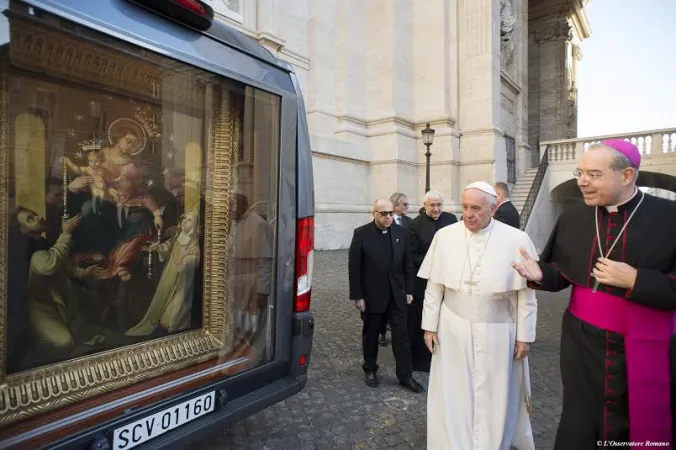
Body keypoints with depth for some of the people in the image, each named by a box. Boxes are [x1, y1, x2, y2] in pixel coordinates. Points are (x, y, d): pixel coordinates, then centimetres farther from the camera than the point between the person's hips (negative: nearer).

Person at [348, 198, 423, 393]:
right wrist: (357, 296, -10)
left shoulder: (402, 233, -1)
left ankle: (405, 375, 20)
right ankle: (370, 369, 33)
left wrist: (409, 290, 4)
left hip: (397, 294, 2)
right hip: (372, 295, -2)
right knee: (371, 335, 14)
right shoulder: (361, 234, -9)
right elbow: (354, 267, -9)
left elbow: (408, 264, 5)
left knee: (402, 335, 6)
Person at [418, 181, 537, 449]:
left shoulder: (517, 240, -10)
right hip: (453, 331, 1)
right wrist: (430, 325, 0)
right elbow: (434, 287, -1)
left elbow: (526, 293, -4)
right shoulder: (444, 236, -6)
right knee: (453, 398, 13)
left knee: (494, 400, 15)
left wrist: (524, 336, -1)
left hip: (497, 334, -1)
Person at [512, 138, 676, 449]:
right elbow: (563, 271, 6)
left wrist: (635, 280, -22)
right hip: (583, 344, 2)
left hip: (645, 351, -2)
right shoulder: (572, 219, 1)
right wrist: (541, 274, -14)